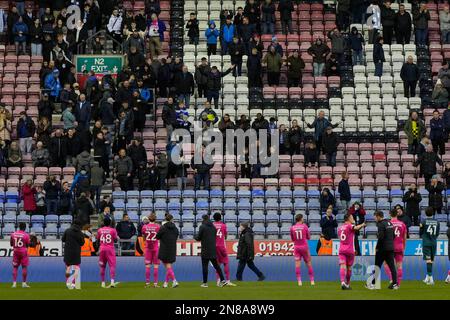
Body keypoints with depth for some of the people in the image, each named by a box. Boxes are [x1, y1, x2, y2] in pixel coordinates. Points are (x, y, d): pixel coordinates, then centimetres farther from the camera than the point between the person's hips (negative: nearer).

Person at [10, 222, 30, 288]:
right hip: (23, 252, -3)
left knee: (15, 267, 8)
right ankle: (24, 283, 3)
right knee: (24, 267, 3)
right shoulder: (26, 235, -9)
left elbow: (11, 244, 7)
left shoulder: (13, 234, 1)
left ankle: (14, 283, 1)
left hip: (15, 251, 3)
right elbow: (28, 245, -7)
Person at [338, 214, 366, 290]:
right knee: (349, 267, 10)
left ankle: (342, 282, -30)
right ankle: (347, 284, 20)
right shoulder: (350, 226, -5)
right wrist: (362, 225, -7)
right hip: (350, 250, -4)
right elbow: (356, 228, -26)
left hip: (341, 250, 4)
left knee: (342, 266, -10)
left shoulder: (339, 228, 14)